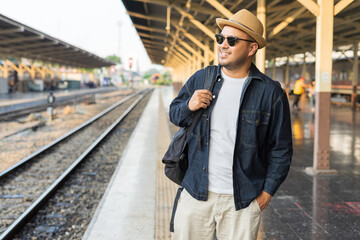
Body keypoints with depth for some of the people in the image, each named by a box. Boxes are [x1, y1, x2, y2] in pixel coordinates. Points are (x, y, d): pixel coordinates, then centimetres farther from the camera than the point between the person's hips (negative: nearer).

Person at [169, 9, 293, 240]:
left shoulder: (271, 92, -4)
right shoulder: (200, 79, 4)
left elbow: (281, 149, 0)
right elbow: (174, 114, 15)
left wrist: (267, 193, -3)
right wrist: (189, 106, -8)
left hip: (242, 201, -2)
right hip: (196, 194, 3)